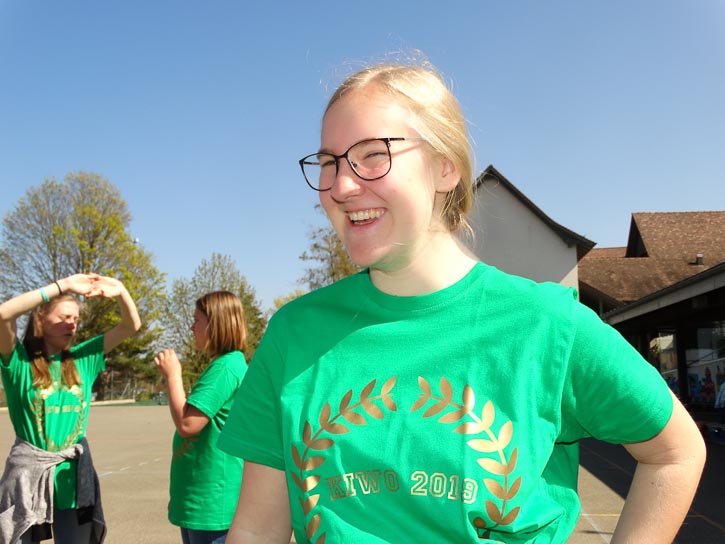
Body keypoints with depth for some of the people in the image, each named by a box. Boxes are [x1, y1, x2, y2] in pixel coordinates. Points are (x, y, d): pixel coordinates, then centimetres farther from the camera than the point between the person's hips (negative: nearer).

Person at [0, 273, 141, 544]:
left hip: (74, 477, 4)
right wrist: (63, 285, -26)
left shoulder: (82, 359, 5)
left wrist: (120, 290, -16)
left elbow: (132, 325, 3)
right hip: (28, 475, -3)